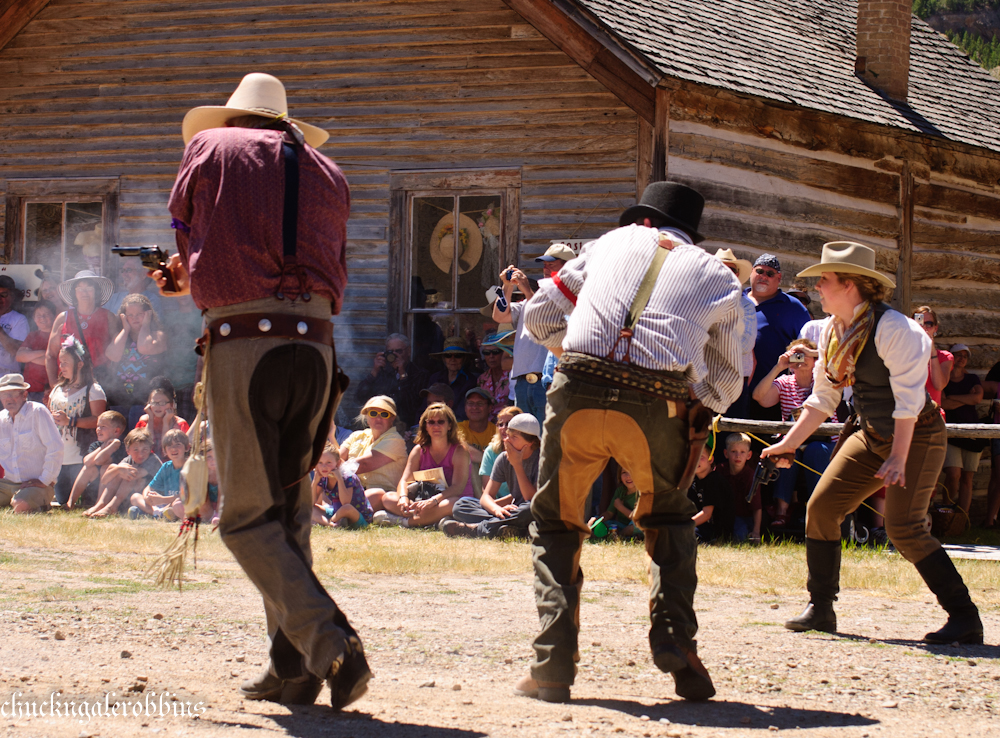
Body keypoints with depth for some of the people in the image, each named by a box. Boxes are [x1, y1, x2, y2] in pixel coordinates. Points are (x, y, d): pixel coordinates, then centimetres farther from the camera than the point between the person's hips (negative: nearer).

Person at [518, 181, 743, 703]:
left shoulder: (612, 242, 26)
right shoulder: (719, 279, 24)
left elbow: (540, 314, 25)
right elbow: (725, 385, 26)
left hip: (577, 392, 0)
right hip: (657, 405, 0)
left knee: (555, 524, 17)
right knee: (669, 518, 27)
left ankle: (553, 665, 4)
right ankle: (674, 638, 10)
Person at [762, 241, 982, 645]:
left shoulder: (893, 328, -21)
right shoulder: (833, 334, 4)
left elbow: (908, 399, -23)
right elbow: (821, 400, 14)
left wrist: (898, 459, -26)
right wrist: (788, 444, 10)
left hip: (917, 435, -8)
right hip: (872, 436, 8)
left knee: (903, 526, -20)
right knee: (821, 507, -1)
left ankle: (965, 618, -13)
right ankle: (820, 608, 9)